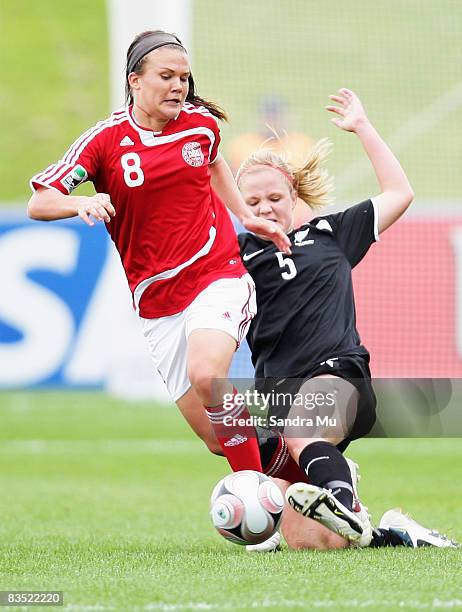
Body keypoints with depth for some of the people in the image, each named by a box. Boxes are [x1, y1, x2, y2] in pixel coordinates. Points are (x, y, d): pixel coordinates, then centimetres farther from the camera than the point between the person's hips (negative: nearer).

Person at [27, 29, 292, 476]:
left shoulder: (201, 123, 2)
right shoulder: (106, 140, -6)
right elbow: (38, 203, -10)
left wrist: (246, 216, 22)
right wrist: (84, 203, -29)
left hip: (216, 275, -1)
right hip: (155, 299, 1)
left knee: (206, 376, -27)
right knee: (195, 417, -1)